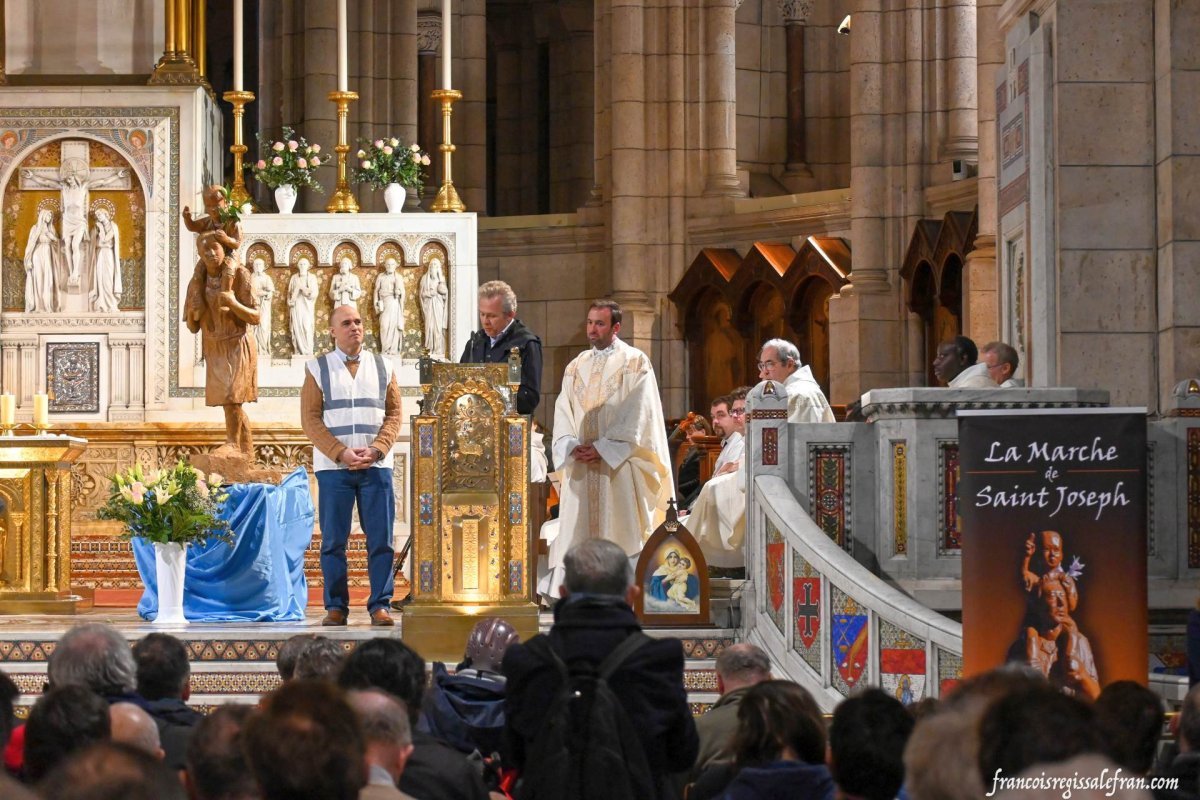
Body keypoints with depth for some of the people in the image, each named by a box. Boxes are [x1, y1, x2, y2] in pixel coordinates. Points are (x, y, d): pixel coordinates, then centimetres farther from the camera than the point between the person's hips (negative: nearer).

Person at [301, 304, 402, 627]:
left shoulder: (383, 367, 12)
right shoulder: (318, 368, 7)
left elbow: (394, 413, 7)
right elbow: (310, 419, 0)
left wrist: (376, 450, -9)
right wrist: (340, 453, -11)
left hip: (376, 466, 1)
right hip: (332, 467, -1)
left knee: (380, 538, -2)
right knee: (333, 540, -1)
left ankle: (380, 604, 2)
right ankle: (336, 606, 4)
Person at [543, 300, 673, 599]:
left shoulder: (635, 363, 0)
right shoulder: (576, 367, 16)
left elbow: (637, 415, -8)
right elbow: (563, 414, 10)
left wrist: (603, 448, -14)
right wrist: (572, 446, -9)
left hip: (618, 466, -5)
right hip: (580, 466, 5)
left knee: (618, 530, -6)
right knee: (577, 527, 0)